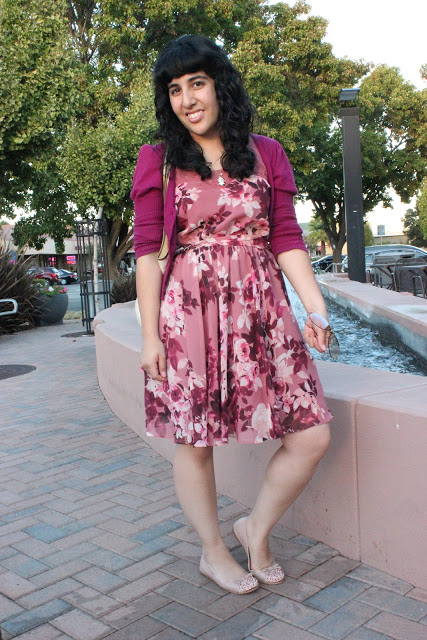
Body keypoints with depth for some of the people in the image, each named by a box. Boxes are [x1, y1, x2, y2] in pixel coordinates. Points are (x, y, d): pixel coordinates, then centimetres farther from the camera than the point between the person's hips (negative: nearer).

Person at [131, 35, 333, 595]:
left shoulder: (266, 154, 10)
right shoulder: (158, 161, 4)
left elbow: (287, 241, 8)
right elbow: (147, 251, 1)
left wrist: (316, 309, -2)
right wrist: (150, 335, -4)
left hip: (262, 312, 3)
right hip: (189, 313, -2)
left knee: (313, 434, -2)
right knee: (192, 439, 6)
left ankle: (257, 529, 24)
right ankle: (213, 551, 31)